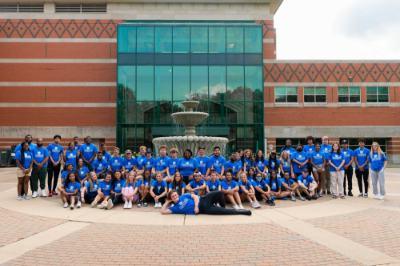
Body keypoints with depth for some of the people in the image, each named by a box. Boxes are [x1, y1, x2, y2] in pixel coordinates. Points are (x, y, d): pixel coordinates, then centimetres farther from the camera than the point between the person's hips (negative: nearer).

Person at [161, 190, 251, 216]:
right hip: (202, 209, -3)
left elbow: (195, 196, 6)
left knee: (220, 193, -19)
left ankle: (222, 207, 10)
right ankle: (242, 212, -8)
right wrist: (167, 202, 5)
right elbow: (163, 211, -4)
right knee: (220, 211, -19)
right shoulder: (175, 207, 5)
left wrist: (196, 206, -10)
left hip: (202, 200, 3)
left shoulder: (184, 196, 13)